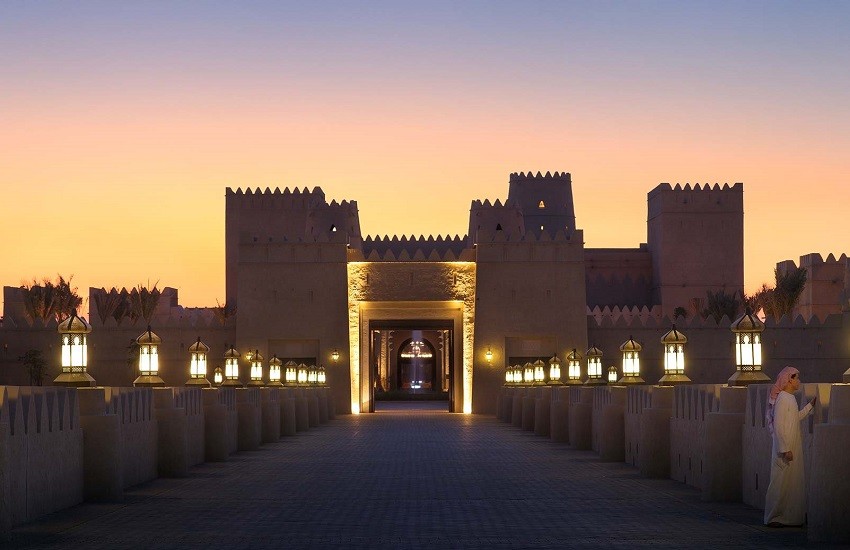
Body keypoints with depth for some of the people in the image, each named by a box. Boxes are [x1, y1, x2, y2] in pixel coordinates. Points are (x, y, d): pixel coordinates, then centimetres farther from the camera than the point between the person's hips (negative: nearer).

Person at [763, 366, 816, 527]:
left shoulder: (790, 398, 12)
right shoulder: (782, 399, -16)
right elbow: (778, 426, -20)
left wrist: (810, 405, 22)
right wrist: (785, 449, -22)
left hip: (793, 447, 10)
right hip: (785, 448, -9)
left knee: (794, 482, 12)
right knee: (781, 482, -4)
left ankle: (793, 516, 19)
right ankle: (774, 518, 3)